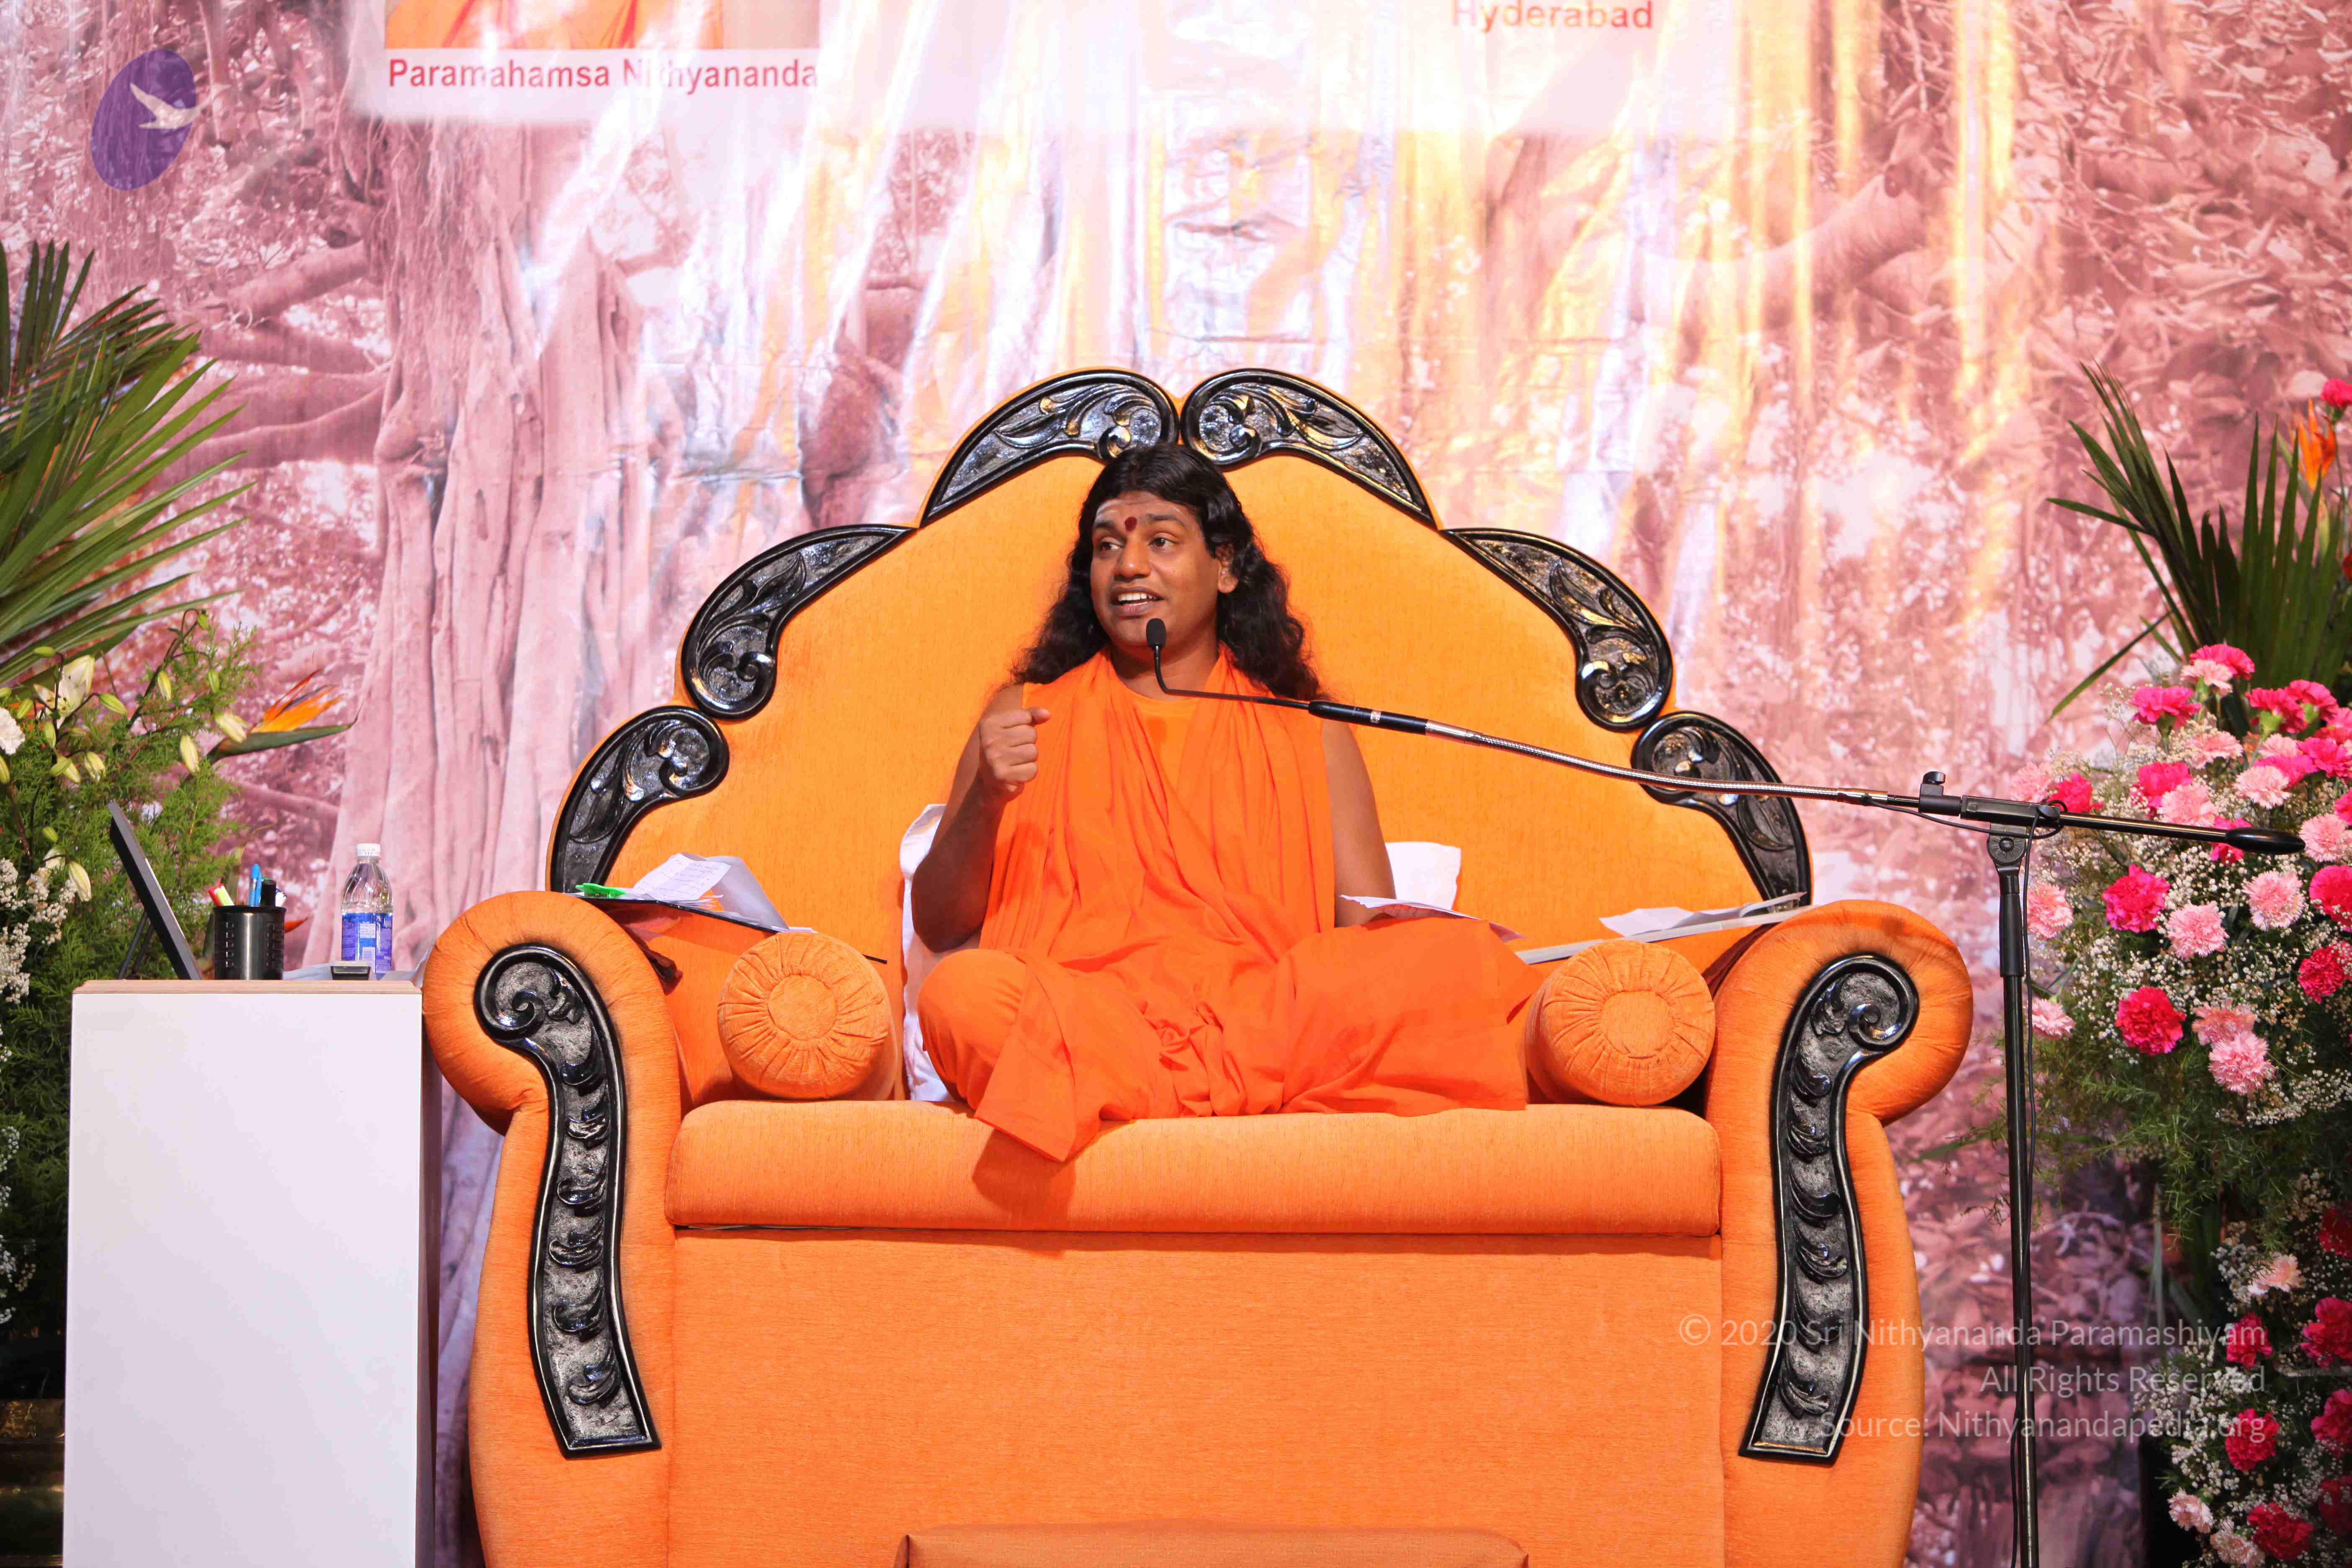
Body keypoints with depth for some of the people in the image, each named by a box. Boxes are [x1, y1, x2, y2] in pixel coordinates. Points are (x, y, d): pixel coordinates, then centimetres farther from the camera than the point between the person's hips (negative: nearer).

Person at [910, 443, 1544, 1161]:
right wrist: (986, 800, -4)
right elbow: (939, 925, 16)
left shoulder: (1312, 740, 23)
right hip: (1075, 1014, 0)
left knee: (1463, 964, -26)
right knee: (963, 992, -36)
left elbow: (1375, 930, 14)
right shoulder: (1026, 716, 22)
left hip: (1265, 1016, 1)